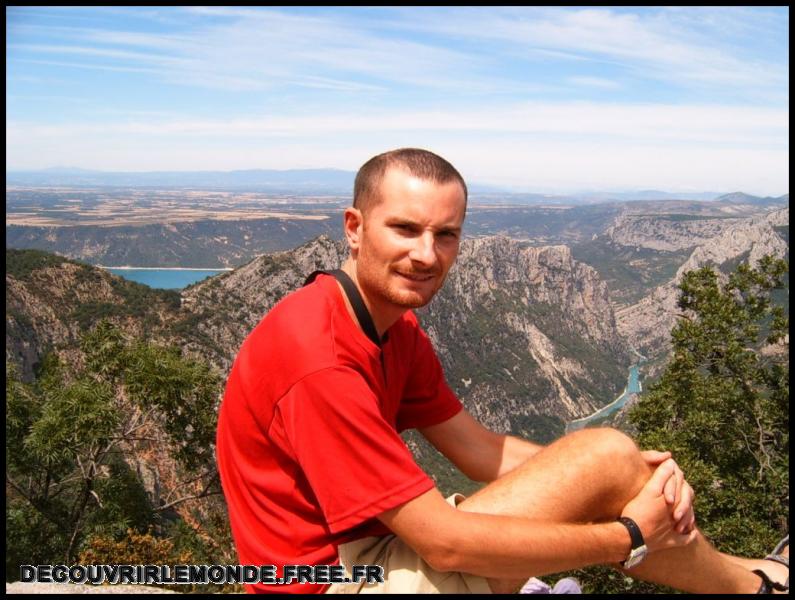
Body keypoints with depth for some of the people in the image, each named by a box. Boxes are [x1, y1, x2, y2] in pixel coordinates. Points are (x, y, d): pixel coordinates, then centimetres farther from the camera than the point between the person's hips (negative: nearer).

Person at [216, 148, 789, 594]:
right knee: (607, 451, -14)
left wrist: (636, 472, -10)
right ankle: (750, 583, 11)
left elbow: (480, 449, 3)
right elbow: (443, 542, -27)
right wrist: (628, 538, -17)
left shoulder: (395, 326, 4)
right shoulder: (320, 360, -27)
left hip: (363, 547, 9)